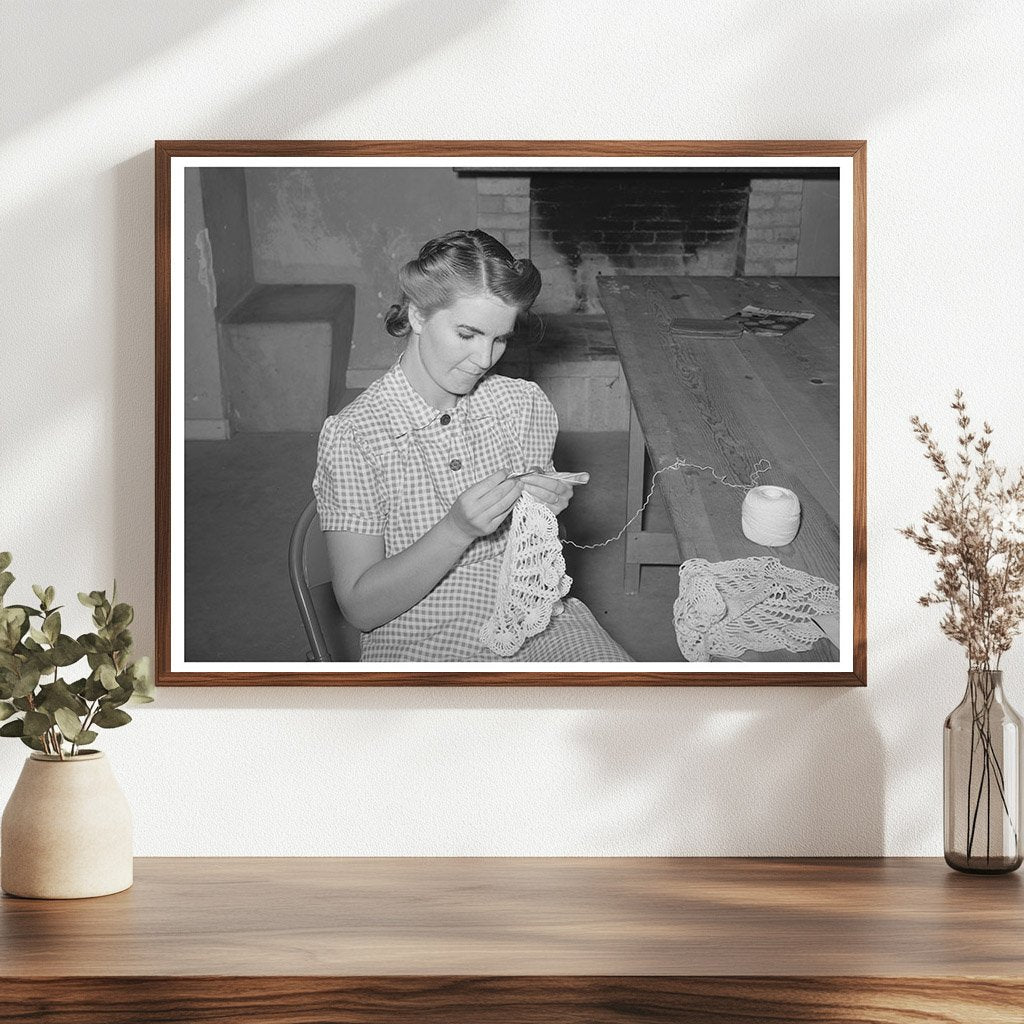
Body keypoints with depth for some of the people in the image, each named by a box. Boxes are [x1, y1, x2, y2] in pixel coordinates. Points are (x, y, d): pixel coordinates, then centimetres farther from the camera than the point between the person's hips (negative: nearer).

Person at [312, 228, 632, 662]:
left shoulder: (525, 404, 7)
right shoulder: (351, 436, -7)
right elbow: (360, 607, -10)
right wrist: (457, 530, -22)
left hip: (532, 623, 4)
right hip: (418, 642, -3)